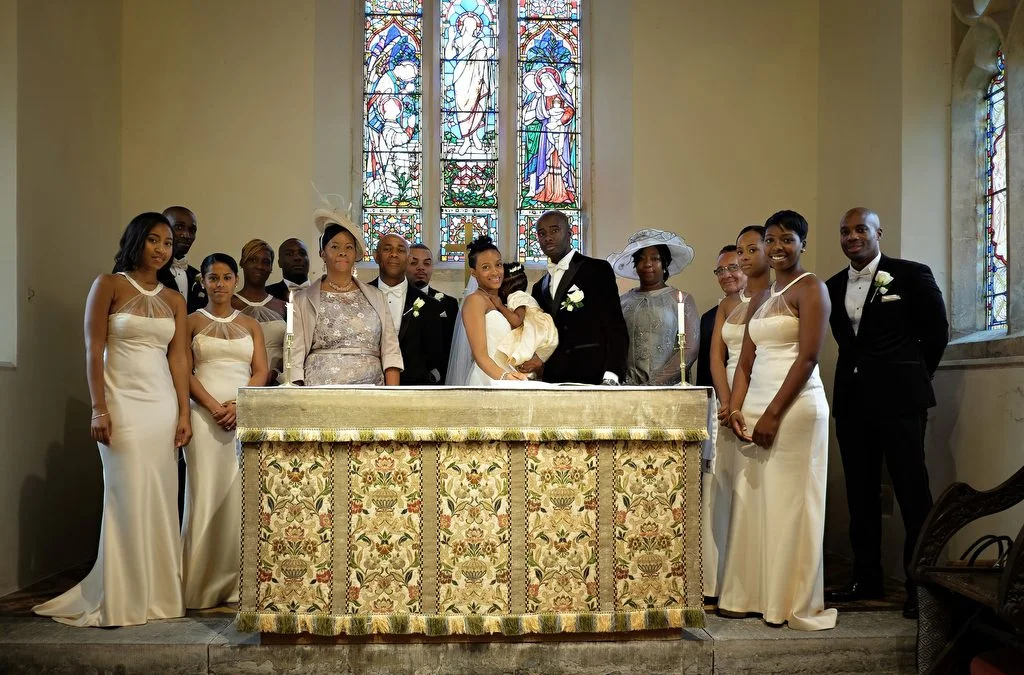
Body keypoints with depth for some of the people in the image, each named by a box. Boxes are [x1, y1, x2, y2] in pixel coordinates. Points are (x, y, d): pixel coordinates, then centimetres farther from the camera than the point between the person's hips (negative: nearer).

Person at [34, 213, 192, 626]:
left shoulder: (174, 300, 12)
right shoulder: (108, 285, 0)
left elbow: (178, 358, 9)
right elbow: (93, 350, -5)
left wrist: (184, 413, 2)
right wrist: (99, 410, -11)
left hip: (163, 403, 4)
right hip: (123, 402, -4)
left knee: (160, 497, 5)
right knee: (128, 496, -4)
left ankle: (157, 593, 15)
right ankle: (122, 600, 7)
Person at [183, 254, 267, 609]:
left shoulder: (250, 324, 16)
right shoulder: (192, 322, 10)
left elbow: (261, 372, 7)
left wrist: (238, 406, -10)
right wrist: (213, 406, -12)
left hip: (245, 416, 2)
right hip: (204, 415, -2)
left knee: (241, 495, -2)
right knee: (205, 494, -4)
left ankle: (236, 583, 4)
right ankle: (201, 584, 1)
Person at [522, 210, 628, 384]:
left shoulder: (599, 270, 2)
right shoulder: (539, 288, 20)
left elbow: (616, 328, -4)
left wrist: (611, 376, -15)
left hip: (593, 377, -4)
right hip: (553, 379, 5)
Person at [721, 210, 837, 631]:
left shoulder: (809, 288, -3)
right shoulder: (760, 299, 19)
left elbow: (808, 357, -13)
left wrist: (773, 414, -17)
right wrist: (736, 409, 0)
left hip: (794, 406, -7)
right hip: (755, 406, 7)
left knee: (789, 503, -3)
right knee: (753, 502, 8)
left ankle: (791, 604, 7)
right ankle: (752, 595, 16)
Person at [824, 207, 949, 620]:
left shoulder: (912, 275, -3)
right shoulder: (833, 287, 11)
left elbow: (936, 331, 4)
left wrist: (913, 378, 9)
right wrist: (860, 370, 14)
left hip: (899, 399, -5)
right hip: (852, 400, 5)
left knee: (912, 492, -3)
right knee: (861, 493, 9)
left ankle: (920, 585, 4)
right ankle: (866, 578, 18)